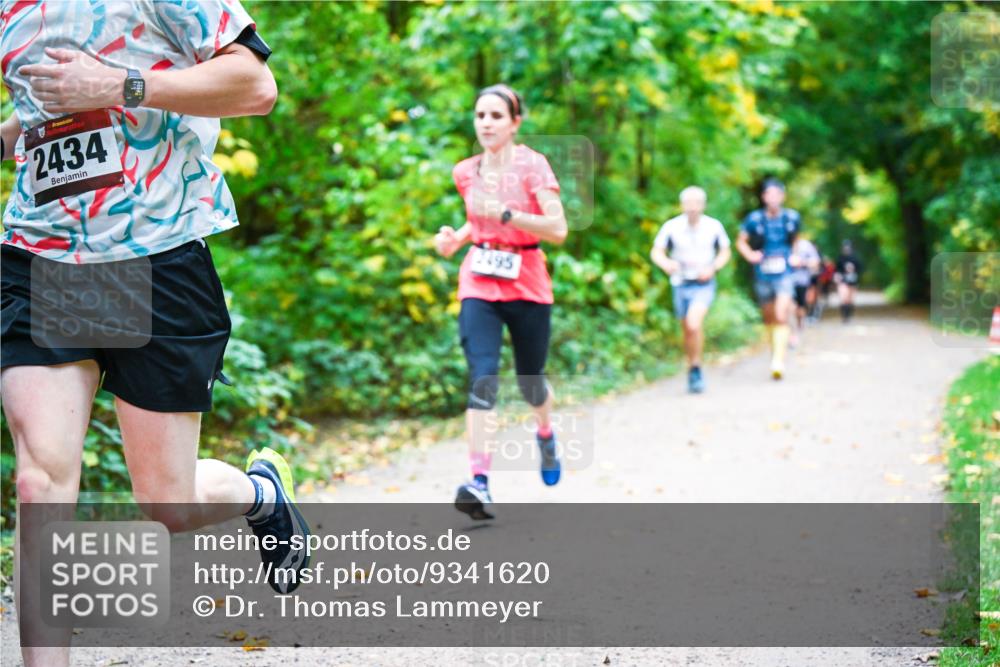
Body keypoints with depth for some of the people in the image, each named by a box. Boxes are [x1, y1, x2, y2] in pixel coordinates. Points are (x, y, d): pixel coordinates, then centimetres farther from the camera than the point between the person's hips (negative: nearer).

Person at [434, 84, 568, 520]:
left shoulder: (532, 165, -8)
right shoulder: (466, 172, 6)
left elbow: (558, 229, -16)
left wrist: (505, 213, -25)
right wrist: (455, 238, 5)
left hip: (527, 284, -2)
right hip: (479, 283, 2)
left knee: (530, 381, 12)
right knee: (482, 378, -16)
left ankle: (545, 434, 48)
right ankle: (479, 483, -25)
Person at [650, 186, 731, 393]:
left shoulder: (714, 226, -5)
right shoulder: (672, 226, -6)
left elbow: (725, 251, 9)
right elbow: (656, 252, -2)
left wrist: (713, 268, -9)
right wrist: (666, 264, -24)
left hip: (704, 284, -2)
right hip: (681, 284, 2)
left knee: (694, 324, -23)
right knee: (687, 329, 12)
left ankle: (696, 368, -7)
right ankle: (692, 370, 31)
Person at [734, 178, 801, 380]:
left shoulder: (791, 218, 1)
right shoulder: (754, 219, -3)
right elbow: (741, 241, 11)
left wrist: (795, 257, 7)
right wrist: (750, 255, -5)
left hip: (784, 274, -1)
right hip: (763, 275, 1)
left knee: (781, 317, -16)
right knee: (769, 319, 12)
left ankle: (778, 362, -22)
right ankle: (775, 356, 28)